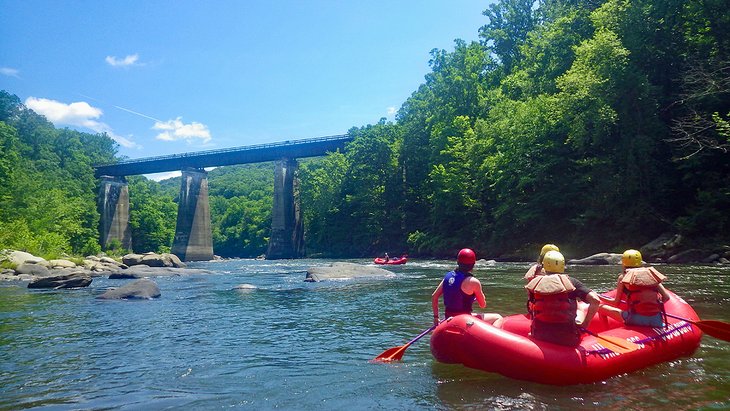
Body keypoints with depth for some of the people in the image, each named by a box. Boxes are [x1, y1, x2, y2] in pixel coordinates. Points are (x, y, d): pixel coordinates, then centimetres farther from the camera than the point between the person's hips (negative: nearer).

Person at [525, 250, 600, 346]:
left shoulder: (535, 283, 0)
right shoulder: (570, 282, -3)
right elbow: (595, 300, -10)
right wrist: (585, 323, 0)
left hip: (539, 337, 2)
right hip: (568, 340, -2)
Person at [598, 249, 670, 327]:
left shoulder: (623, 276, 6)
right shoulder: (651, 273, 14)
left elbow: (616, 303, 8)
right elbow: (666, 297, 8)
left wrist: (600, 297, 23)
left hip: (637, 319, -4)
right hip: (657, 320, 4)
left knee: (601, 308, 11)